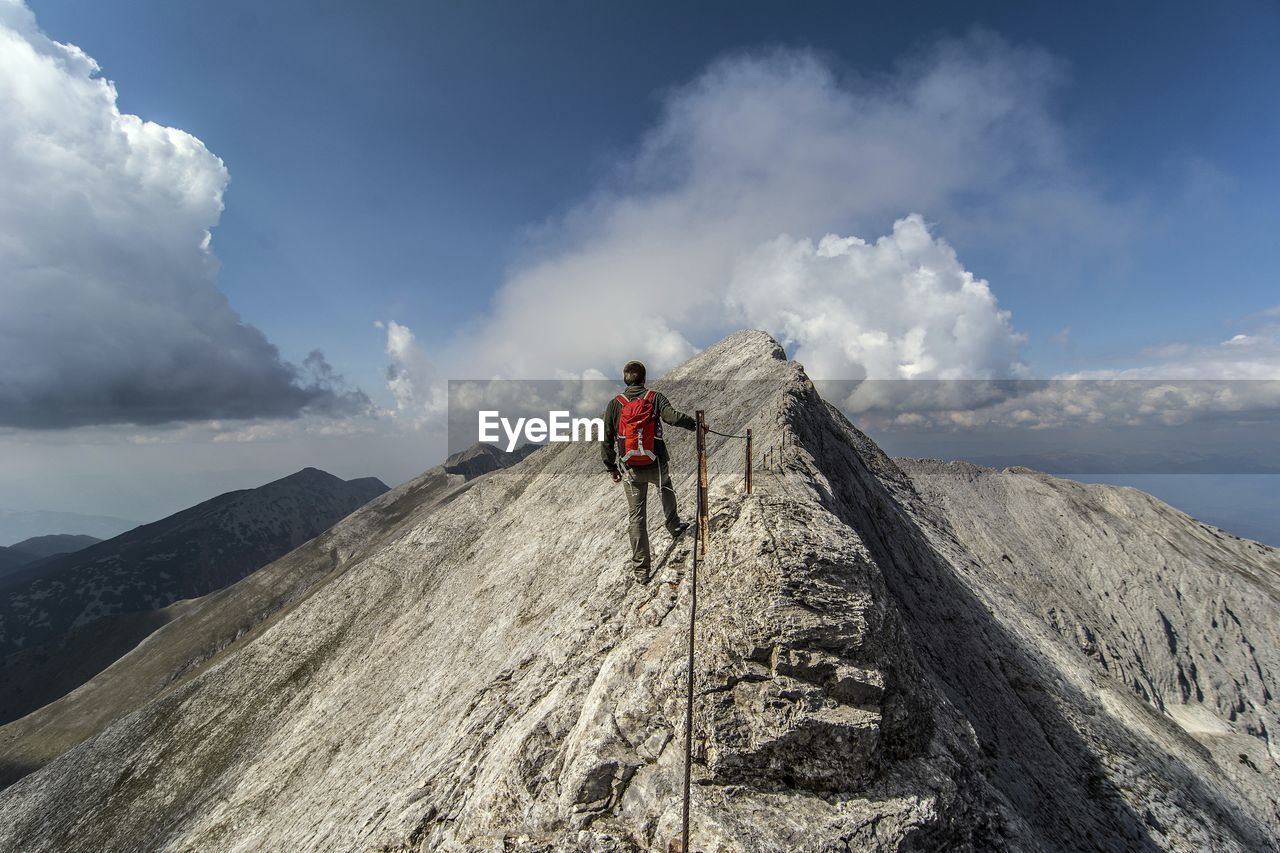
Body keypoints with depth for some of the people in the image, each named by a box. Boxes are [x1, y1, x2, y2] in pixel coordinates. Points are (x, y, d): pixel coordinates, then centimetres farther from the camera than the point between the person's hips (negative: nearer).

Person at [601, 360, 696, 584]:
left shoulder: (614, 404, 0)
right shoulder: (655, 397, -4)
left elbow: (606, 440, 1)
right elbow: (672, 415, -24)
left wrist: (611, 468, 11)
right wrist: (694, 424, -10)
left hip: (630, 470, 1)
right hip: (657, 466, 0)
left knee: (636, 517, 8)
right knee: (665, 486, 36)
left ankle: (641, 569, 10)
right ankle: (673, 526, 42)